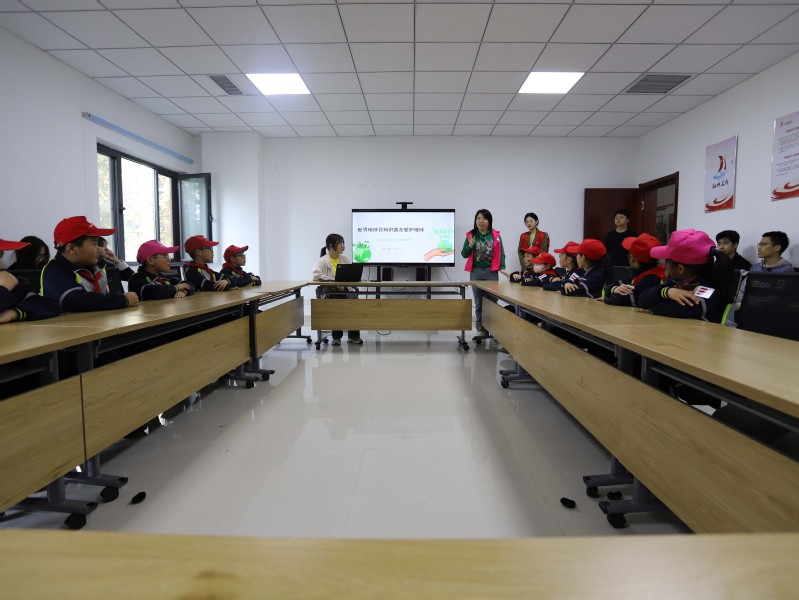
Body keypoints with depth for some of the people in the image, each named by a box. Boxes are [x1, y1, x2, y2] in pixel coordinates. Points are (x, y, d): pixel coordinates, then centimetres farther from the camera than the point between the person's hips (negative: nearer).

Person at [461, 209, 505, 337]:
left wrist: (502, 267, -15)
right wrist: (470, 245, -13)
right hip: (475, 272, 1)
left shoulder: (496, 235, 1)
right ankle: (481, 330, 14)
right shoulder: (471, 235, 3)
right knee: (478, 302, 7)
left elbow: (501, 253, -2)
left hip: (491, 272, -1)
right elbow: (464, 255, 5)